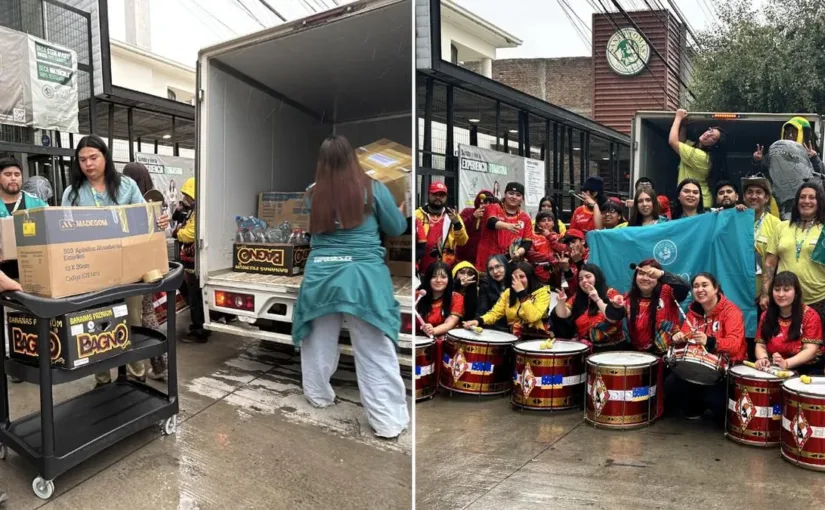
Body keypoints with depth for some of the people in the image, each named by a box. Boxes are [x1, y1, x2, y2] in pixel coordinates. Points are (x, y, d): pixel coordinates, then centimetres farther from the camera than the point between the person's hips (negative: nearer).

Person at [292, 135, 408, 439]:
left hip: (320, 275, 3)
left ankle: (319, 396, 39)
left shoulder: (313, 195, 3)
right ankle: (389, 421, 6)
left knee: (320, 341, 21)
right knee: (375, 351, 1)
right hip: (363, 276, -2)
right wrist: (402, 211, 29)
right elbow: (396, 229, 9)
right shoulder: (373, 189, -3)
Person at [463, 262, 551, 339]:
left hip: (537, 338, -5)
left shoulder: (542, 291, -8)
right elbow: (495, 313, -2)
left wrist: (522, 293, -20)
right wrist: (478, 321, -20)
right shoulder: (508, 292, 7)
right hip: (513, 337, 5)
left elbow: (533, 317, -22)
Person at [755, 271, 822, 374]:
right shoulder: (767, 315, 9)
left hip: (804, 371, -3)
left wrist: (786, 363, -28)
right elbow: (760, 344, 7)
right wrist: (763, 359, -17)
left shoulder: (809, 315, -3)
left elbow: (810, 350, -12)